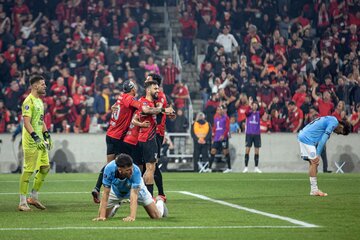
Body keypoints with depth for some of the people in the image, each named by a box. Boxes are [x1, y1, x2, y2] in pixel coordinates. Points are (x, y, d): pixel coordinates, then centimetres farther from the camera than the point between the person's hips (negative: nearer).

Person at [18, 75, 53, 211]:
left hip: (40, 141, 10)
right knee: (28, 170, -8)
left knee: (45, 168, 10)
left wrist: (47, 136, 20)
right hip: (31, 142, -10)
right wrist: (36, 138, -27)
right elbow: (26, 122, -21)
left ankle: (34, 198, 20)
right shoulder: (29, 101, -14)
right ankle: (22, 203, -3)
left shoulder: (40, 101, 16)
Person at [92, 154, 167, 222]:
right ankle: (116, 206, 33)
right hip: (116, 190, 1)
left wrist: (132, 216, -59)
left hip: (136, 189, -1)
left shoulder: (136, 171, -42)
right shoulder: (109, 169, -39)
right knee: (102, 216, -2)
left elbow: (134, 195, -46)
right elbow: (106, 193, -33)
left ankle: (159, 202, 35)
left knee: (156, 216, -3)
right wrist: (102, 216, -39)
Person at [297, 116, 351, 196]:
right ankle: (314, 190, -9)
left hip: (302, 136, 10)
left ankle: (313, 190, 9)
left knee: (312, 163, 9)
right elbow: (324, 139, -15)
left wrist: (317, 155, 15)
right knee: (314, 163, -9)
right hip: (307, 139, -10)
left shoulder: (329, 119, 21)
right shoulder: (334, 122, -8)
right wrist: (318, 155, -15)